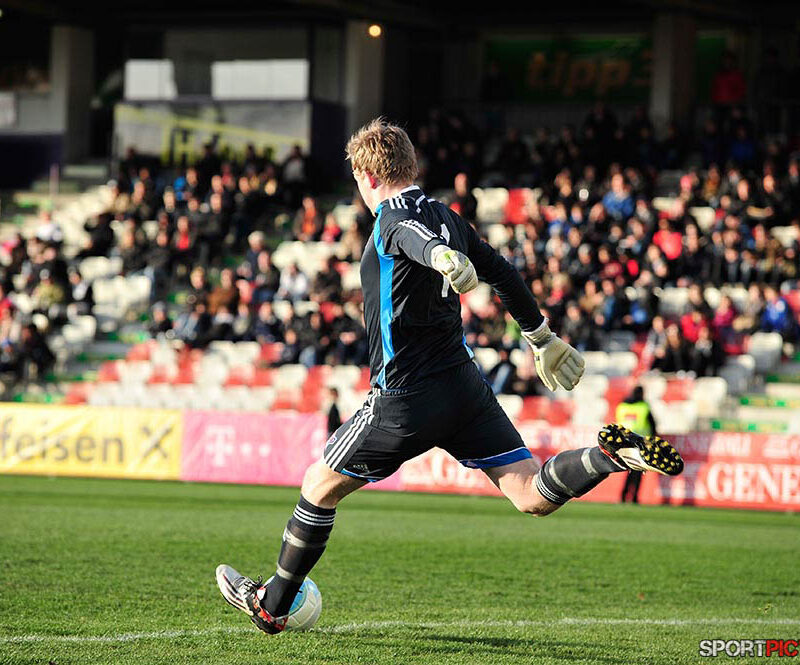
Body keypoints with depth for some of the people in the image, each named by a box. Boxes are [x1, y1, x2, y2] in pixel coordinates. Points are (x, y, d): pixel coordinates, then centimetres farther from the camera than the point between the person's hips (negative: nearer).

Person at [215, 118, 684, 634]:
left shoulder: (394, 216, -10)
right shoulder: (445, 216, 14)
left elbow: (423, 239, -34)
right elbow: (503, 273, 21)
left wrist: (443, 257, -58)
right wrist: (543, 338, 33)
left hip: (406, 398, -7)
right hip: (465, 385, 7)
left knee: (319, 488, 12)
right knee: (534, 496, -1)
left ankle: (272, 605, 22)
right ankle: (611, 454, -27)